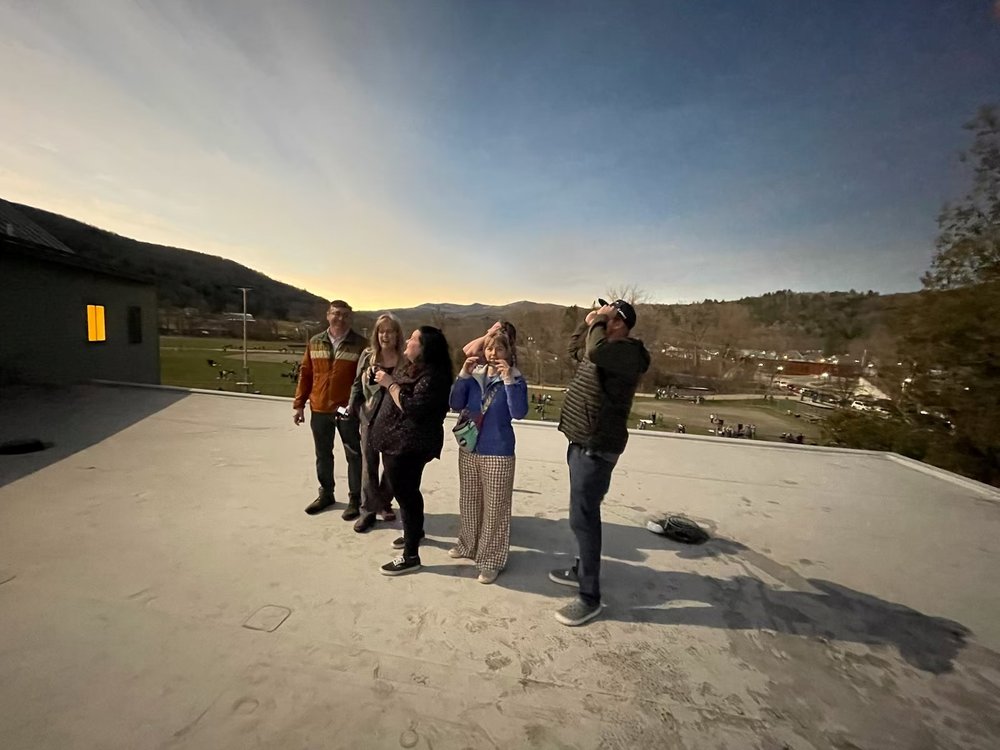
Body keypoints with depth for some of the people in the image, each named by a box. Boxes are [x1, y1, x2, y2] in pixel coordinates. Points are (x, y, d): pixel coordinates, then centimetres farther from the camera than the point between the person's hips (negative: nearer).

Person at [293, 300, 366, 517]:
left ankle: (355, 499, 21)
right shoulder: (315, 343, 5)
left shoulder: (360, 344, -7)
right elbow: (305, 374, 8)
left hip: (348, 410, -4)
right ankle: (326, 494, 36)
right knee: (323, 455, 18)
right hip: (319, 409, 4)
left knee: (354, 456, 6)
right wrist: (299, 404, 6)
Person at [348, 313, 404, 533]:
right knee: (369, 465, 8)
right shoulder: (367, 356, 0)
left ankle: (384, 503, 34)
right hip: (370, 417, 2)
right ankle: (368, 510, 21)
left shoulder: (405, 359, -8)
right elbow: (357, 385, 6)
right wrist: (354, 410, 0)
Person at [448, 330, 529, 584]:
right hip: (469, 449, 5)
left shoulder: (515, 379, -9)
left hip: (498, 453, -5)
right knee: (468, 502, 19)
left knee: (494, 508, 3)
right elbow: (455, 404, -3)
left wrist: (508, 380, -28)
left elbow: (519, 413, -21)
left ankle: (492, 560, 17)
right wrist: (463, 375, -14)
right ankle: (469, 545, 39)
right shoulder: (474, 375, 3)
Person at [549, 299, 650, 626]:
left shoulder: (628, 351, -17)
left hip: (597, 447, -10)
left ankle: (589, 597, 8)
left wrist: (598, 322, -17)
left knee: (582, 518, -6)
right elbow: (574, 350, 29)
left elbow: (595, 352, -36)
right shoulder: (605, 348, 13)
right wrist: (588, 322, 13)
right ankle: (582, 570, 37)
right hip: (582, 442, 10)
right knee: (585, 513, 20)